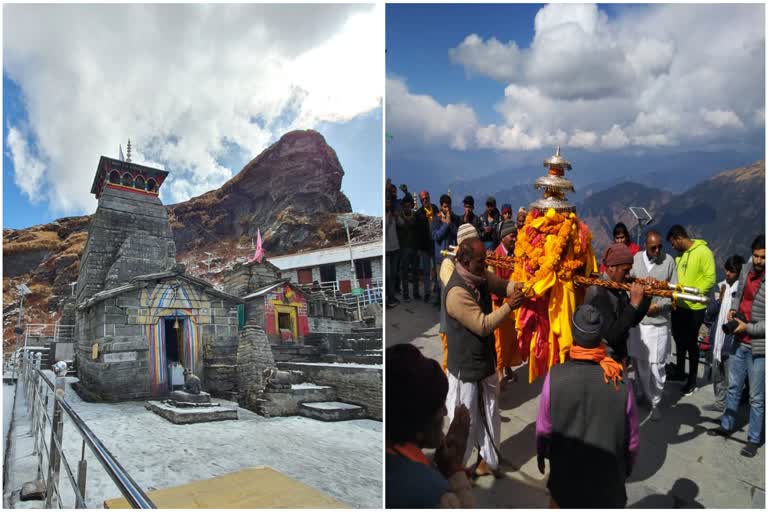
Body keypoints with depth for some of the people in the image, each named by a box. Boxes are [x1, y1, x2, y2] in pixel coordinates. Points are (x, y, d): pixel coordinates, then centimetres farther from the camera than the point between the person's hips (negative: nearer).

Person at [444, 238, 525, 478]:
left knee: (489, 414, 21)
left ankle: (488, 460, 39)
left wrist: (517, 287, -18)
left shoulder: (480, 275, -2)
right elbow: (483, 326, -26)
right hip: (466, 365, -8)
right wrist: (509, 306, -22)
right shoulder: (458, 292, -28)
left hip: (485, 359, 8)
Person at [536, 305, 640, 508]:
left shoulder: (555, 377, -21)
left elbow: (544, 428, -9)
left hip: (565, 474, 0)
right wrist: (627, 468, 13)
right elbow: (632, 439, -6)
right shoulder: (621, 383, -19)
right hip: (608, 477, 1)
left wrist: (541, 455, 11)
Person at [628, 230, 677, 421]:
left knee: (656, 365, 0)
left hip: (658, 321, -2)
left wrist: (658, 306, -12)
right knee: (638, 362, 12)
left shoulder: (668, 260, -3)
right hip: (636, 319, 2)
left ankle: (655, 403, 17)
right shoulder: (636, 259, 1)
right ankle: (645, 395, 32)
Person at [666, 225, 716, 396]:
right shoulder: (679, 253, 7)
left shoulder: (703, 252, -15)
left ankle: (692, 380, 21)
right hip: (678, 305, 7)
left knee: (691, 343, 5)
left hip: (694, 307, -7)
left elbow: (710, 278, -17)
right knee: (679, 340, 19)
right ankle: (680, 372, 36)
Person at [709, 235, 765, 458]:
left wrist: (748, 328, -18)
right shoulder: (747, 274, 3)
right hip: (739, 343, 6)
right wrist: (733, 310, 3)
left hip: (759, 348, -6)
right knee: (733, 388, 20)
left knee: (757, 397, 8)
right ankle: (727, 425, 36)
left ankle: (754, 439, 23)